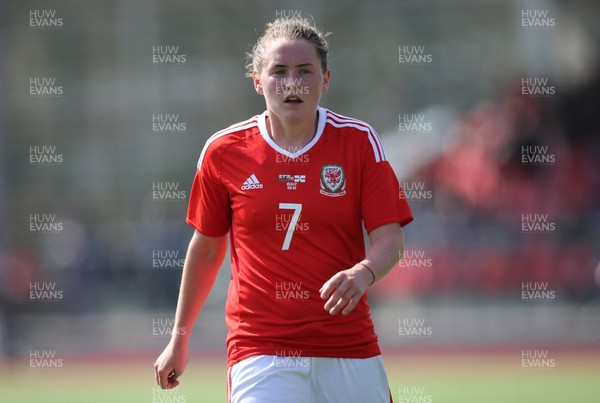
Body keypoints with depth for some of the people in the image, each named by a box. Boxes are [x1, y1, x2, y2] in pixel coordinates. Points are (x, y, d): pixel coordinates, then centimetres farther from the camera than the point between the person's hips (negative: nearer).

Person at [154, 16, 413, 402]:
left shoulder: (358, 141, 0)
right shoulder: (224, 151, 1)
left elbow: (390, 237, -4)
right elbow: (206, 248, 14)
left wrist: (363, 273, -27)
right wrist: (180, 338, 19)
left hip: (350, 353, 1)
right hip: (260, 352, -1)